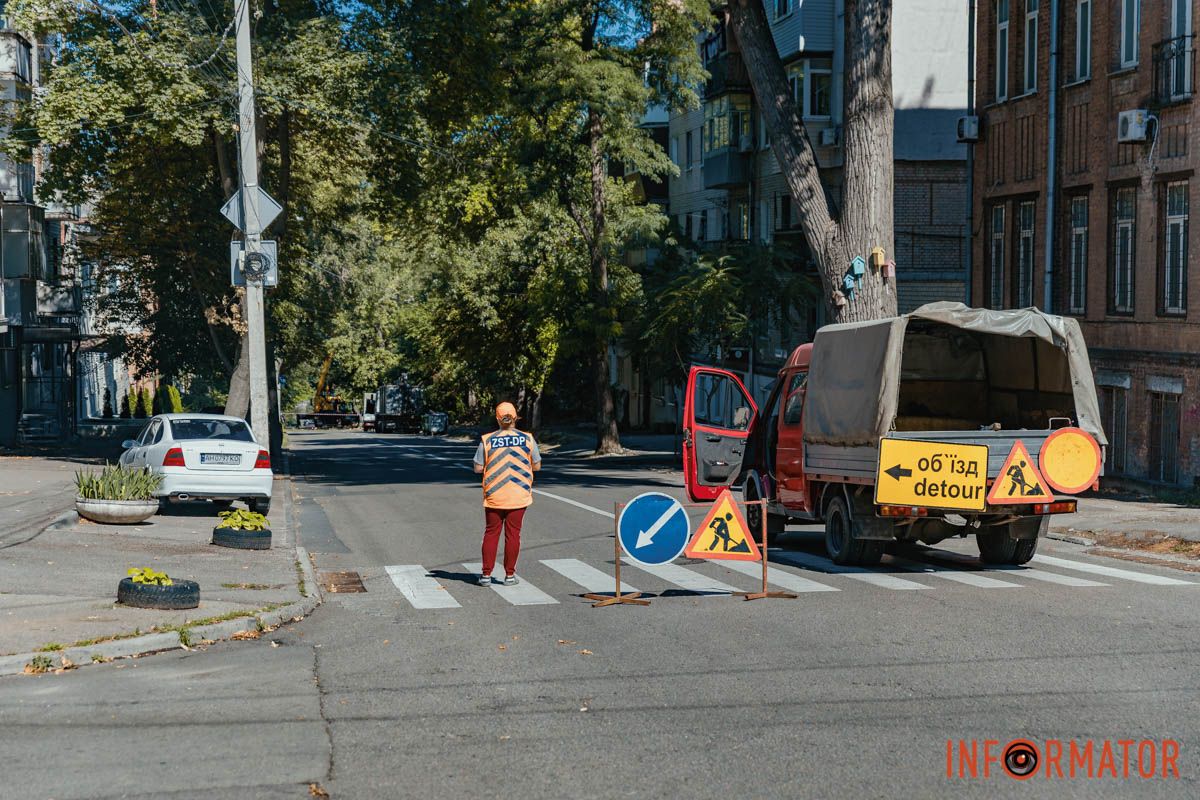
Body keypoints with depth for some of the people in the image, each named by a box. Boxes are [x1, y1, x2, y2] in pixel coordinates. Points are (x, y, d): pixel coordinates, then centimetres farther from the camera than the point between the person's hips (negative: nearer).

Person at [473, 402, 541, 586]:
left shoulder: (487, 440, -6)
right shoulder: (527, 439, -4)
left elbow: (478, 468, -4)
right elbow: (536, 466, 3)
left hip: (494, 496, 0)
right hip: (518, 495, 0)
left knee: (491, 533, 9)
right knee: (513, 534, 7)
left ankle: (486, 574, 9)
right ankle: (510, 575, 10)